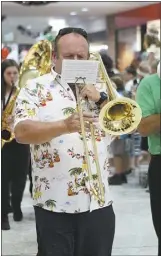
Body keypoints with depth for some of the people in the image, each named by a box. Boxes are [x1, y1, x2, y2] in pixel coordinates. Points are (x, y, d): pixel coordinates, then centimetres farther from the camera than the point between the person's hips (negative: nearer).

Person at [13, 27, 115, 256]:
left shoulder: (100, 89, 11)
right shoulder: (36, 88, -1)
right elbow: (21, 132, -14)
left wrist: (100, 99, -7)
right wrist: (64, 126, -29)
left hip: (99, 202, 4)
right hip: (54, 204, -3)